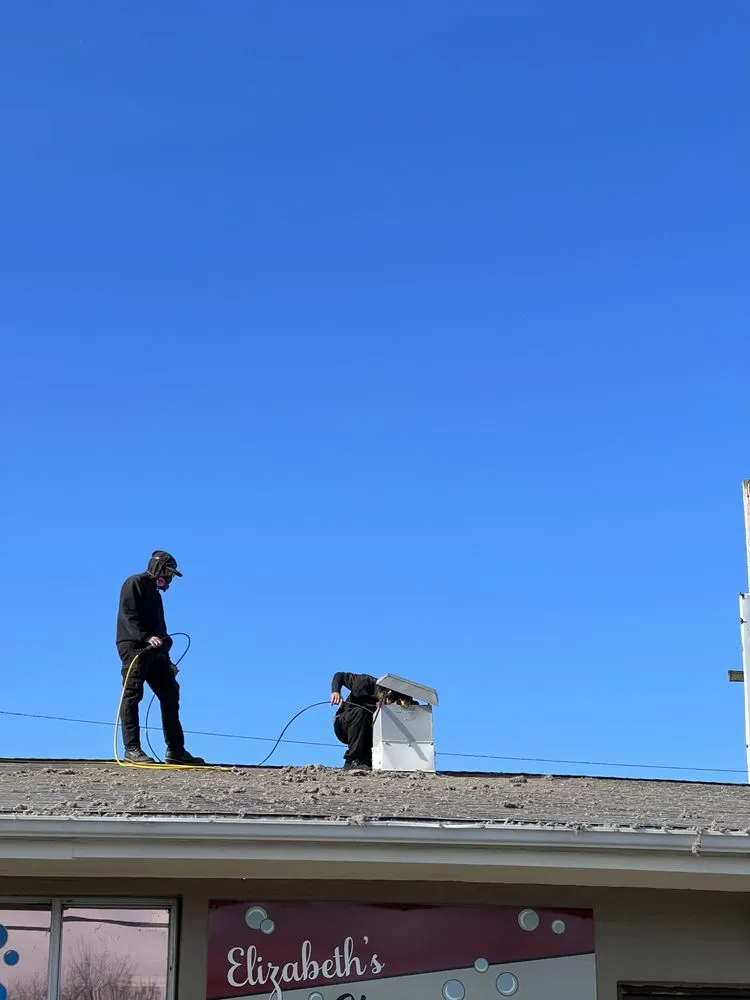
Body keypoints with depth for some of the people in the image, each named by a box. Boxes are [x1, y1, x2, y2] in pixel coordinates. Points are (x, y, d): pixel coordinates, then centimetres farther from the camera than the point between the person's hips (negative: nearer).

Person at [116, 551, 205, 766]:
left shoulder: (155, 593, 27)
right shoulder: (134, 583, -1)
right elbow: (128, 616, -15)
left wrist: (166, 659, 20)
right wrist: (147, 637, -27)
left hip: (153, 651, 9)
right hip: (133, 646, -9)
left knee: (170, 693, 5)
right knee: (132, 695, -10)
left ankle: (175, 750, 6)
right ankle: (132, 749, -11)